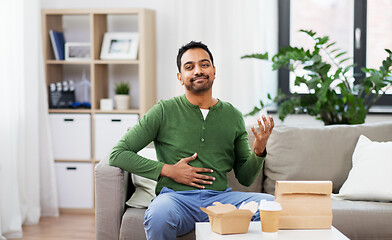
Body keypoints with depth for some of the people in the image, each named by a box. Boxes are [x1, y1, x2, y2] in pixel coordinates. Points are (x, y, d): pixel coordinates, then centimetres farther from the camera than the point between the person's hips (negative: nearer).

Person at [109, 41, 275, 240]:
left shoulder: (233, 116, 15)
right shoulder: (164, 111, 4)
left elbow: (245, 178, 19)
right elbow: (117, 154, 2)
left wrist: (258, 151, -3)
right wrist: (167, 170, -6)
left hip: (220, 197, 3)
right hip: (177, 197, -3)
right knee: (158, 216, -39)